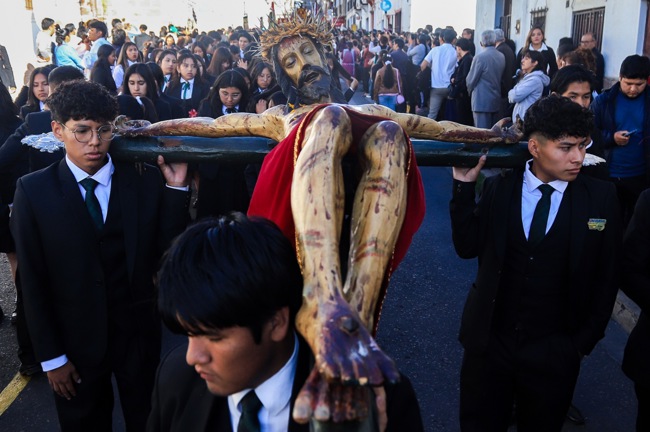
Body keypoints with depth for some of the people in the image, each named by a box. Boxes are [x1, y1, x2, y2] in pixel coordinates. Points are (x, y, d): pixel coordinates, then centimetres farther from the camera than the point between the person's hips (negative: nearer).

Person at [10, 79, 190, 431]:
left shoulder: (146, 181, -7)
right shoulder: (33, 191, -9)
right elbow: (33, 281, -6)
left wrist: (176, 187, -17)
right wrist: (50, 356, -5)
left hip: (139, 332, 1)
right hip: (75, 339, -1)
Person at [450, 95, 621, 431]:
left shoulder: (600, 197, -6)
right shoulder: (498, 188, -4)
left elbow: (607, 276, 0)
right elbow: (467, 247, -6)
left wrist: (584, 341, -2)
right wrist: (464, 187, -15)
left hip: (555, 352, 0)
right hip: (489, 341, 1)